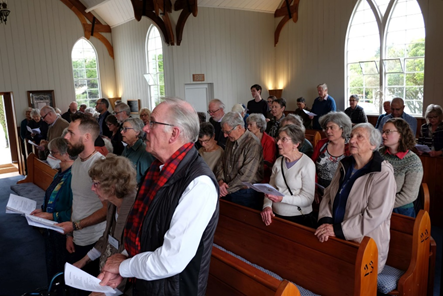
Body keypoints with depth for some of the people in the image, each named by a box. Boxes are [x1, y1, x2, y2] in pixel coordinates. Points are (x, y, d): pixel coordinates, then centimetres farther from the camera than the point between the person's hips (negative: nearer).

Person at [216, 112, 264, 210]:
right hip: (227, 192, 7)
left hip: (246, 194, -6)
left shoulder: (253, 144, -19)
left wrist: (227, 189, -15)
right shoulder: (231, 141, 8)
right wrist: (220, 180, -7)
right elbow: (221, 163, 11)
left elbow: (246, 176, -23)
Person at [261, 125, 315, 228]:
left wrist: (282, 198, -23)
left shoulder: (307, 164, -7)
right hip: (276, 215, 4)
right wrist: (267, 206, -11)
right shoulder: (279, 162, 9)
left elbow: (308, 199, -11)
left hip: (299, 219, -4)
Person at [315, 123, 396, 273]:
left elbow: (375, 215, -19)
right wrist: (325, 221, -9)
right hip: (337, 239, 6)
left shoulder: (383, 174, -13)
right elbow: (328, 194, 9)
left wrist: (337, 230, -19)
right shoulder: (345, 166, 9)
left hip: (365, 245, -6)